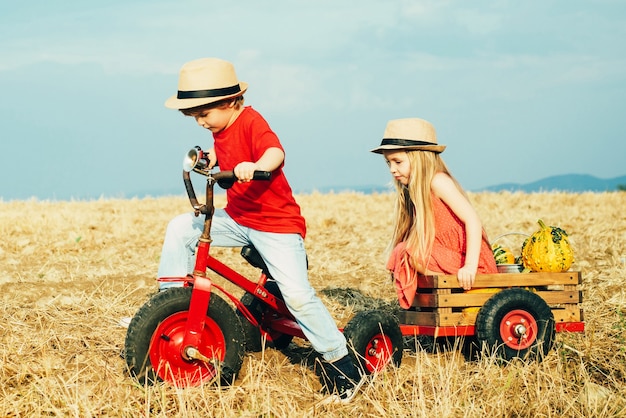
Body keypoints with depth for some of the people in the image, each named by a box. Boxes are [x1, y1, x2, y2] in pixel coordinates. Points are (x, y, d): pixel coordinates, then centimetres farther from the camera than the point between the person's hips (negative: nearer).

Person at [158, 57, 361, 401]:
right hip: (237, 219, 8)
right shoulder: (221, 130, 7)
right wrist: (207, 158, 10)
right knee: (180, 228, -6)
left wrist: (256, 166, -59)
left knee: (297, 295, -16)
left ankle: (339, 361, -4)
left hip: (277, 223, -8)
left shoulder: (251, 123, -19)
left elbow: (276, 152, -40)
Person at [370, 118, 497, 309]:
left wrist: (470, 266, -27)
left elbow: (473, 220, -21)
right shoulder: (414, 189, 14)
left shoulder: (438, 182, -13)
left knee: (408, 253, -19)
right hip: (451, 260, 9)